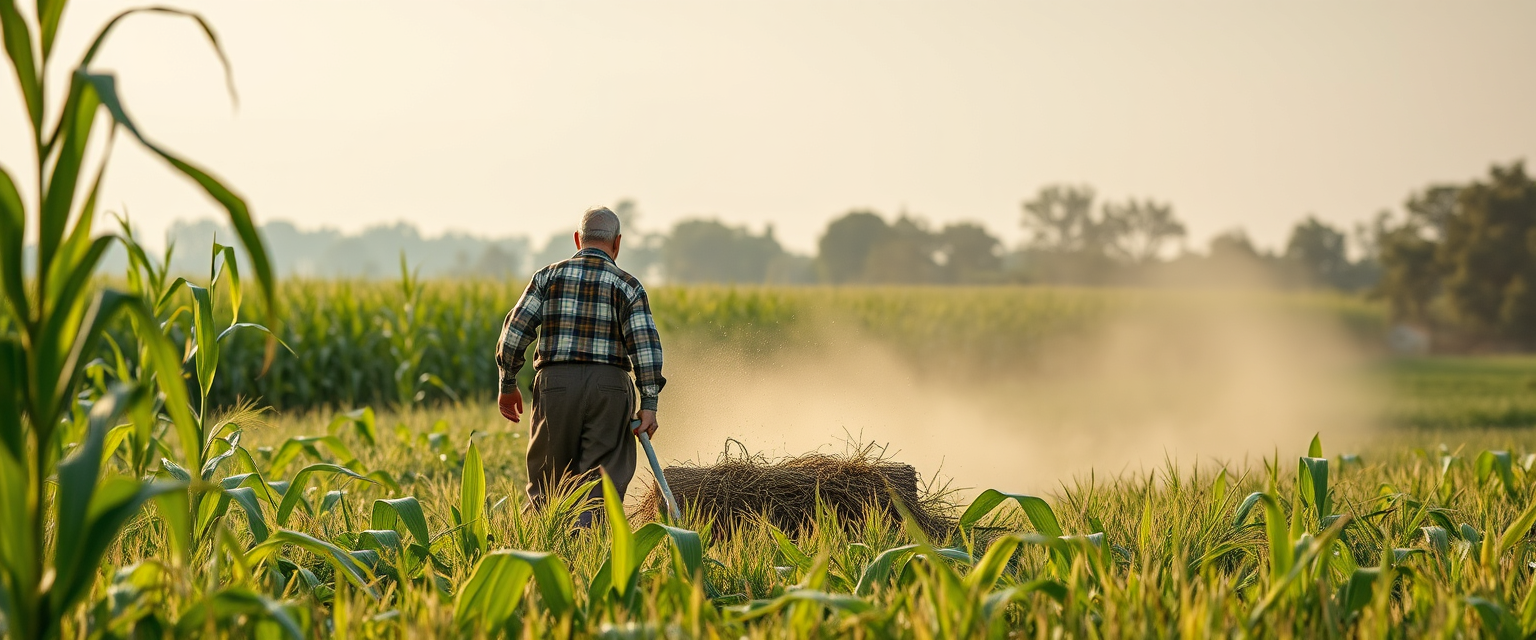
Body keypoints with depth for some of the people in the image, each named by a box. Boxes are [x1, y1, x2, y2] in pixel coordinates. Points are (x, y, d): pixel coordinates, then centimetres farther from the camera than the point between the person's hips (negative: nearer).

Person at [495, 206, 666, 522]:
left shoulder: (548, 276, 9)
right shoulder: (627, 285, 5)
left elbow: (516, 330, 3)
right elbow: (646, 344, -6)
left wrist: (508, 384, 13)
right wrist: (649, 404, -7)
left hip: (556, 382, 1)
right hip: (609, 387, -1)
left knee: (548, 482, 13)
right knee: (602, 482, 0)